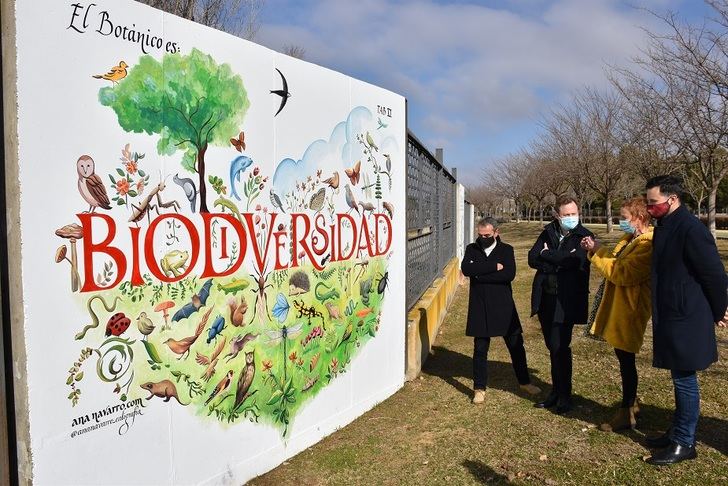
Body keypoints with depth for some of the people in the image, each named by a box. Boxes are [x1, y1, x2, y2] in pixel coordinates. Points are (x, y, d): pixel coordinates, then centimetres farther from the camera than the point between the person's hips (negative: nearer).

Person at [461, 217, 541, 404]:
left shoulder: (506, 250, 0)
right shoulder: (472, 249, 3)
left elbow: (509, 274, -16)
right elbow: (466, 269, -16)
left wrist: (480, 275, -16)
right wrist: (494, 267, -18)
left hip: (503, 306, 0)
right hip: (479, 307, 0)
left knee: (516, 345, 11)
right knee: (480, 349, 7)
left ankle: (524, 382, 31)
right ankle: (479, 388, 20)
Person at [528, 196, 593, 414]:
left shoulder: (584, 237, -4)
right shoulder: (548, 233, 10)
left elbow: (573, 260, -20)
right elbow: (532, 259, 0)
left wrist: (547, 254, -6)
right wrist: (559, 262, -12)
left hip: (566, 300, -5)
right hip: (545, 298, 5)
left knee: (560, 346, -6)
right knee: (553, 346, 13)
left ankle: (565, 396, 11)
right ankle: (556, 391, 26)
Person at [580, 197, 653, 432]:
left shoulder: (648, 243, -19)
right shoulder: (631, 239, 13)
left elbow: (621, 273, -24)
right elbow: (614, 262, 17)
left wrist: (597, 251, -16)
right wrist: (595, 250, 1)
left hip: (629, 309, -10)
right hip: (617, 306, 10)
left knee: (626, 359, 0)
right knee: (624, 357, 18)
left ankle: (626, 414, 13)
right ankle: (631, 403, 34)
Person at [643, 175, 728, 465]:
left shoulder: (691, 229, -19)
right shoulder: (664, 228, 9)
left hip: (686, 320, -9)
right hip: (671, 318, 9)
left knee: (684, 380, 3)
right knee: (681, 379, 18)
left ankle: (684, 443, 16)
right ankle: (678, 433, 31)